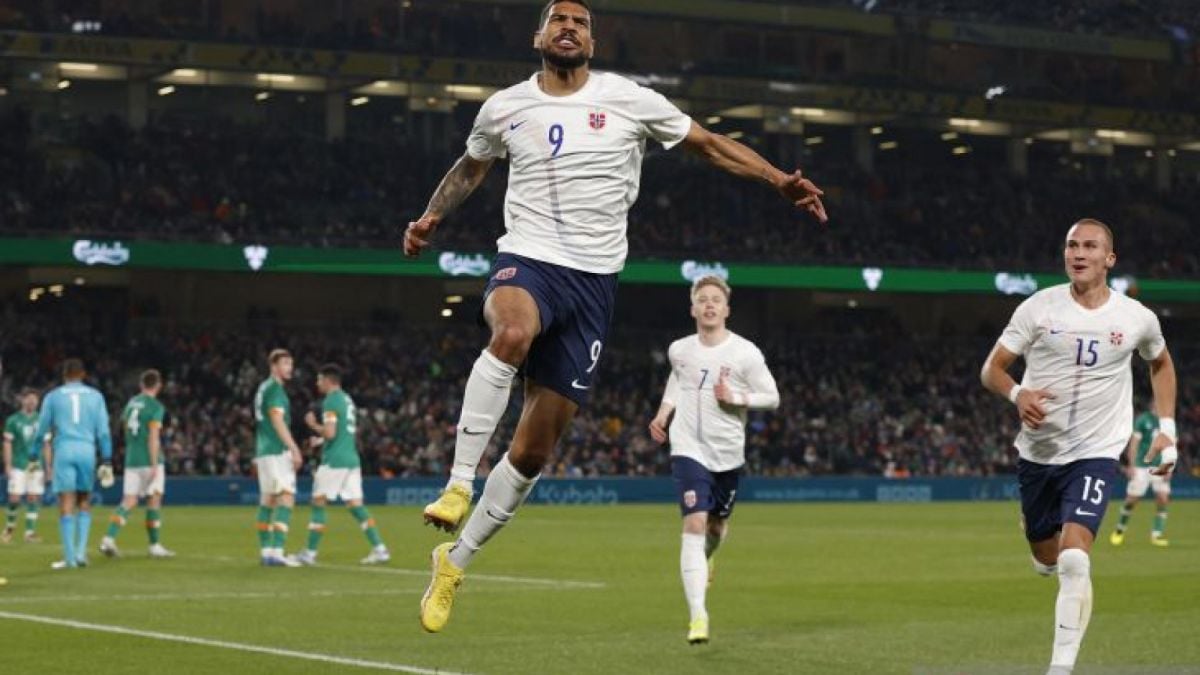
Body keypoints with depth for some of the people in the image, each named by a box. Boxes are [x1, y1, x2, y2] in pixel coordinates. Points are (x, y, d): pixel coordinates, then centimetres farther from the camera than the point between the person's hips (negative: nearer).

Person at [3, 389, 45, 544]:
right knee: (14, 499, -6)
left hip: (36, 466, 3)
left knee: (33, 499, -1)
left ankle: (30, 531, 4)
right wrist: (8, 465, -7)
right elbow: (7, 443, 1)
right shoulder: (13, 420, 2)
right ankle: (9, 527, 17)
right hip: (19, 466, -2)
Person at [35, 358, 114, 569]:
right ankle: (81, 551, 4)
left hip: (63, 450, -2)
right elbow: (103, 431, 6)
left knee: (66, 504, -4)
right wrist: (107, 461, 7)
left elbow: (42, 430, 9)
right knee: (84, 502, 15)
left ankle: (69, 557, -8)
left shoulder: (53, 396, 8)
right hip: (87, 450, 2)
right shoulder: (95, 396, 11)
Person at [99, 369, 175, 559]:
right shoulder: (155, 407, -9)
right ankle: (155, 546, 8)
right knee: (154, 500, 3)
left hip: (131, 459, 6)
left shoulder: (131, 403, 11)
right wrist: (154, 465, -16)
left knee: (129, 501, 3)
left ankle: (109, 538, -13)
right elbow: (154, 438, -15)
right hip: (149, 460, -6)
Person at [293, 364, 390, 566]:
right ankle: (380, 549, -4)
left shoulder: (331, 401, -10)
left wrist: (313, 424, -2)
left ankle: (310, 553, 3)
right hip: (352, 459, 8)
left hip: (334, 461, -8)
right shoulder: (348, 400, 19)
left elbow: (330, 433, -18)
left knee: (318, 503, 0)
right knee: (356, 505, 5)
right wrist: (321, 440, 25)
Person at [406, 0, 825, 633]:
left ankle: (455, 559, 17)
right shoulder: (504, 107, 7)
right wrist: (431, 216, 15)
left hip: (593, 279, 1)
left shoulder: (630, 100, 3)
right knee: (513, 331, -41)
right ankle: (458, 484, -34)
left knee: (533, 450, 1)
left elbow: (709, 143, 10)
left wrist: (781, 181, 1)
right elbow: (471, 166, 28)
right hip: (525, 259, -1)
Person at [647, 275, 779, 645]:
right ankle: (697, 615, -22)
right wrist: (662, 415, 10)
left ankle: (706, 557, 57)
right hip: (689, 448, -1)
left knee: (716, 525, 17)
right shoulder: (679, 350, 0)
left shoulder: (745, 353, -9)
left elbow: (772, 398, -4)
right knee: (694, 523, -17)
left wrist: (735, 399, -19)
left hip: (728, 454, 1)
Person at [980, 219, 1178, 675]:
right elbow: (991, 369, -2)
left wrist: (1166, 428, 10)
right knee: (1047, 561, 14)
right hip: (1038, 450, 2)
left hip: (1095, 453, -2)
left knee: (1074, 559, -21)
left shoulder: (1137, 318, -3)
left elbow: (1161, 363, 19)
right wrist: (1017, 394, -24)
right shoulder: (1039, 307, -6)